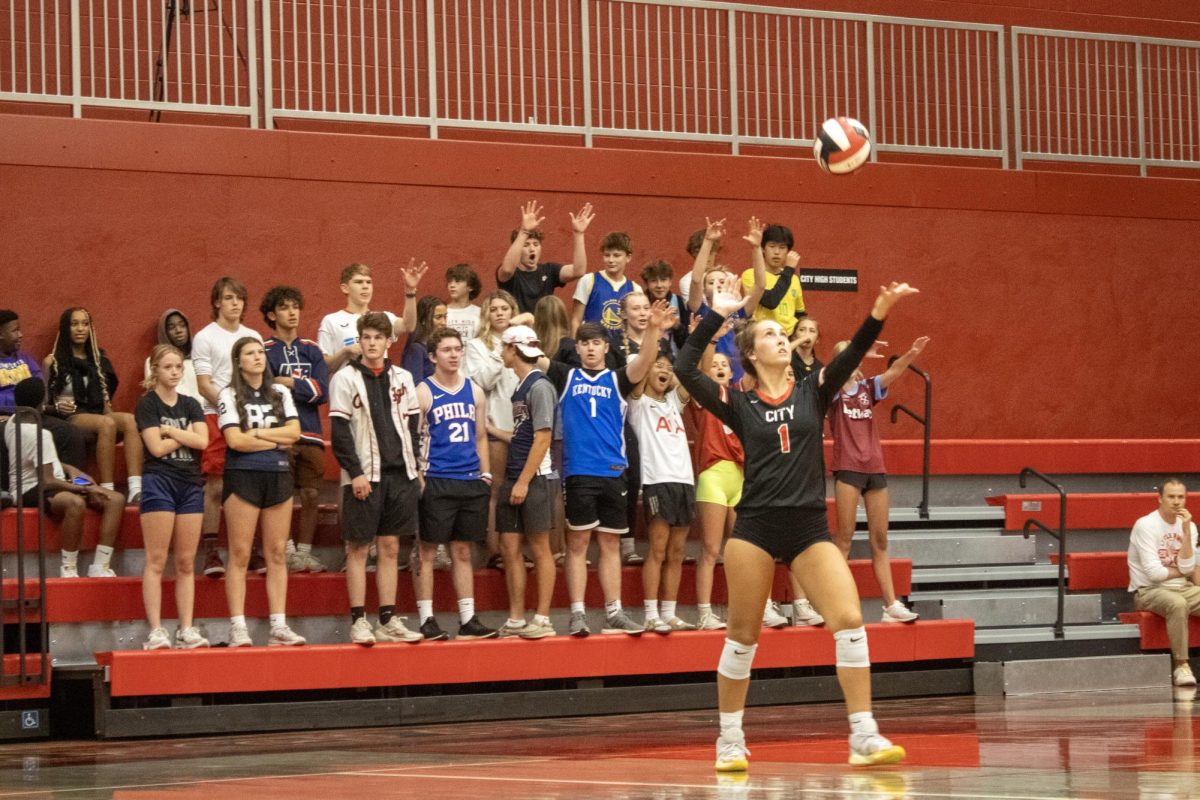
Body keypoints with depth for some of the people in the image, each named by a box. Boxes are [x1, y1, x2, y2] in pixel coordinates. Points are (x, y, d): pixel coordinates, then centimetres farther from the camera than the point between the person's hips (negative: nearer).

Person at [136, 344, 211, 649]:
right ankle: (155, 631, -10)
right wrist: (186, 435, 0)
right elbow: (157, 447, -10)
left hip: (191, 485, 5)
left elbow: (202, 441, -1)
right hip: (159, 483, -5)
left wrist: (170, 430, -6)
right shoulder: (147, 404, 1)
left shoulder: (191, 405, 15)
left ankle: (187, 630, 4)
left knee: (186, 563, 4)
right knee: (156, 561, -7)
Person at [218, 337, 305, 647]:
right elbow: (235, 440, -11)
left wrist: (257, 433, -8)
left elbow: (294, 432, 1)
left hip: (278, 475, 4)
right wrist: (276, 440, -5)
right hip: (243, 477, -4)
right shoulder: (229, 395, 1)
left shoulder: (281, 393, 13)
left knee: (277, 554, 3)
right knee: (240, 555, -5)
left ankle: (279, 626, 4)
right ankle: (238, 629, -6)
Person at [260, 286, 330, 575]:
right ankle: (287, 551, -1)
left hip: (311, 433, 4)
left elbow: (322, 391, 1)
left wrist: (290, 384, -7)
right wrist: (304, 388, -10)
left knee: (311, 495, 5)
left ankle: (304, 551, 13)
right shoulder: (265, 351, 1)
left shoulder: (312, 350, 13)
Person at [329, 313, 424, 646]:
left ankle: (388, 621, 12)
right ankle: (359, 621, 2)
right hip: (364, 476, -4)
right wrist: (355, 473, -13)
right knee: (359, 546, -1)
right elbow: (339, 431, -7)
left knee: (390, 547, 8)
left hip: (399, 473, 4)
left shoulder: (402, 378, 12)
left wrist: (415, 468, 6)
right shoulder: (345, 378, -2)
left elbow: (413, 426, 14)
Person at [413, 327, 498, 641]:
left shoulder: (474, 391, 12)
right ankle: (426, 619, 3)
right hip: (436, 482, -5)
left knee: (462, 551, 10)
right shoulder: (424, 392, -3)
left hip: (471, 482, 5)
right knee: (426, 550, -1)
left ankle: (468, 619, 13)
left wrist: (485, 475, 10)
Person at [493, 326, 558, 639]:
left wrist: (523, 481, -18)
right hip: (514, 479, 8)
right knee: (510, 549, 7)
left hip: (536, 479, -8)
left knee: (539, 548, -2)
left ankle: (542, 620, 3)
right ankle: (515, 620, 12)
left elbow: (542, 437, -15)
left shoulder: (539, 386, -11)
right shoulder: (520, 386, 15)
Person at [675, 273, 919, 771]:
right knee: (743, 635, 4)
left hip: (810, 528, 2)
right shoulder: (739, 406, 3)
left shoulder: (813, 394, 8)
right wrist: (716, 315, -6)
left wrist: (879, 312, -21)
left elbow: (852, 355, -6)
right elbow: (685, 370, -6)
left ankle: (864, 738, -9)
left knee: (849, 620, -12)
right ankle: (730, 740, 17)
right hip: (756, 527, -1)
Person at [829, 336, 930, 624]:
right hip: (848, 468, -5)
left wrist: (911, 354, -27)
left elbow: (894, 372, -6)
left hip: (875, 468, 5)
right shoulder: (834, 390, 1)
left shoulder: (868, 388, 12)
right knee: (845, 538, -5)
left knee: (880, 540, 6)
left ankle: (891, 605, 6)